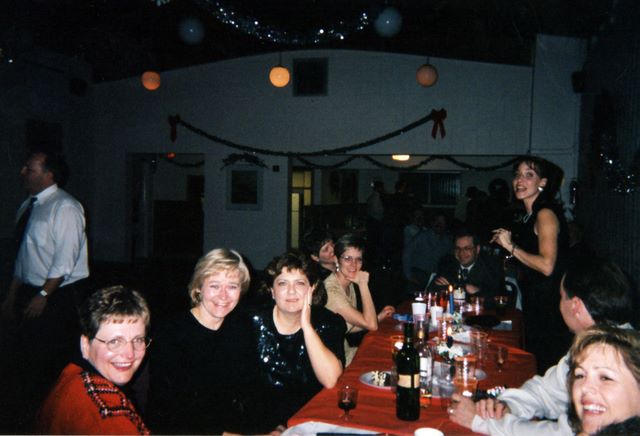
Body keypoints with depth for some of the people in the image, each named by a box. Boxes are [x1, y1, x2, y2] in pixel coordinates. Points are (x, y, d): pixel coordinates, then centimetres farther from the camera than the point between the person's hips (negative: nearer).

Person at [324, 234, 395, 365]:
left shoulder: (350, 284, 4)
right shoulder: (331, 290, -25)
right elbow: (371, 325, -26)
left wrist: (379, 316, 2)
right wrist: (363, 284, -24)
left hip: (347, 349, 8)